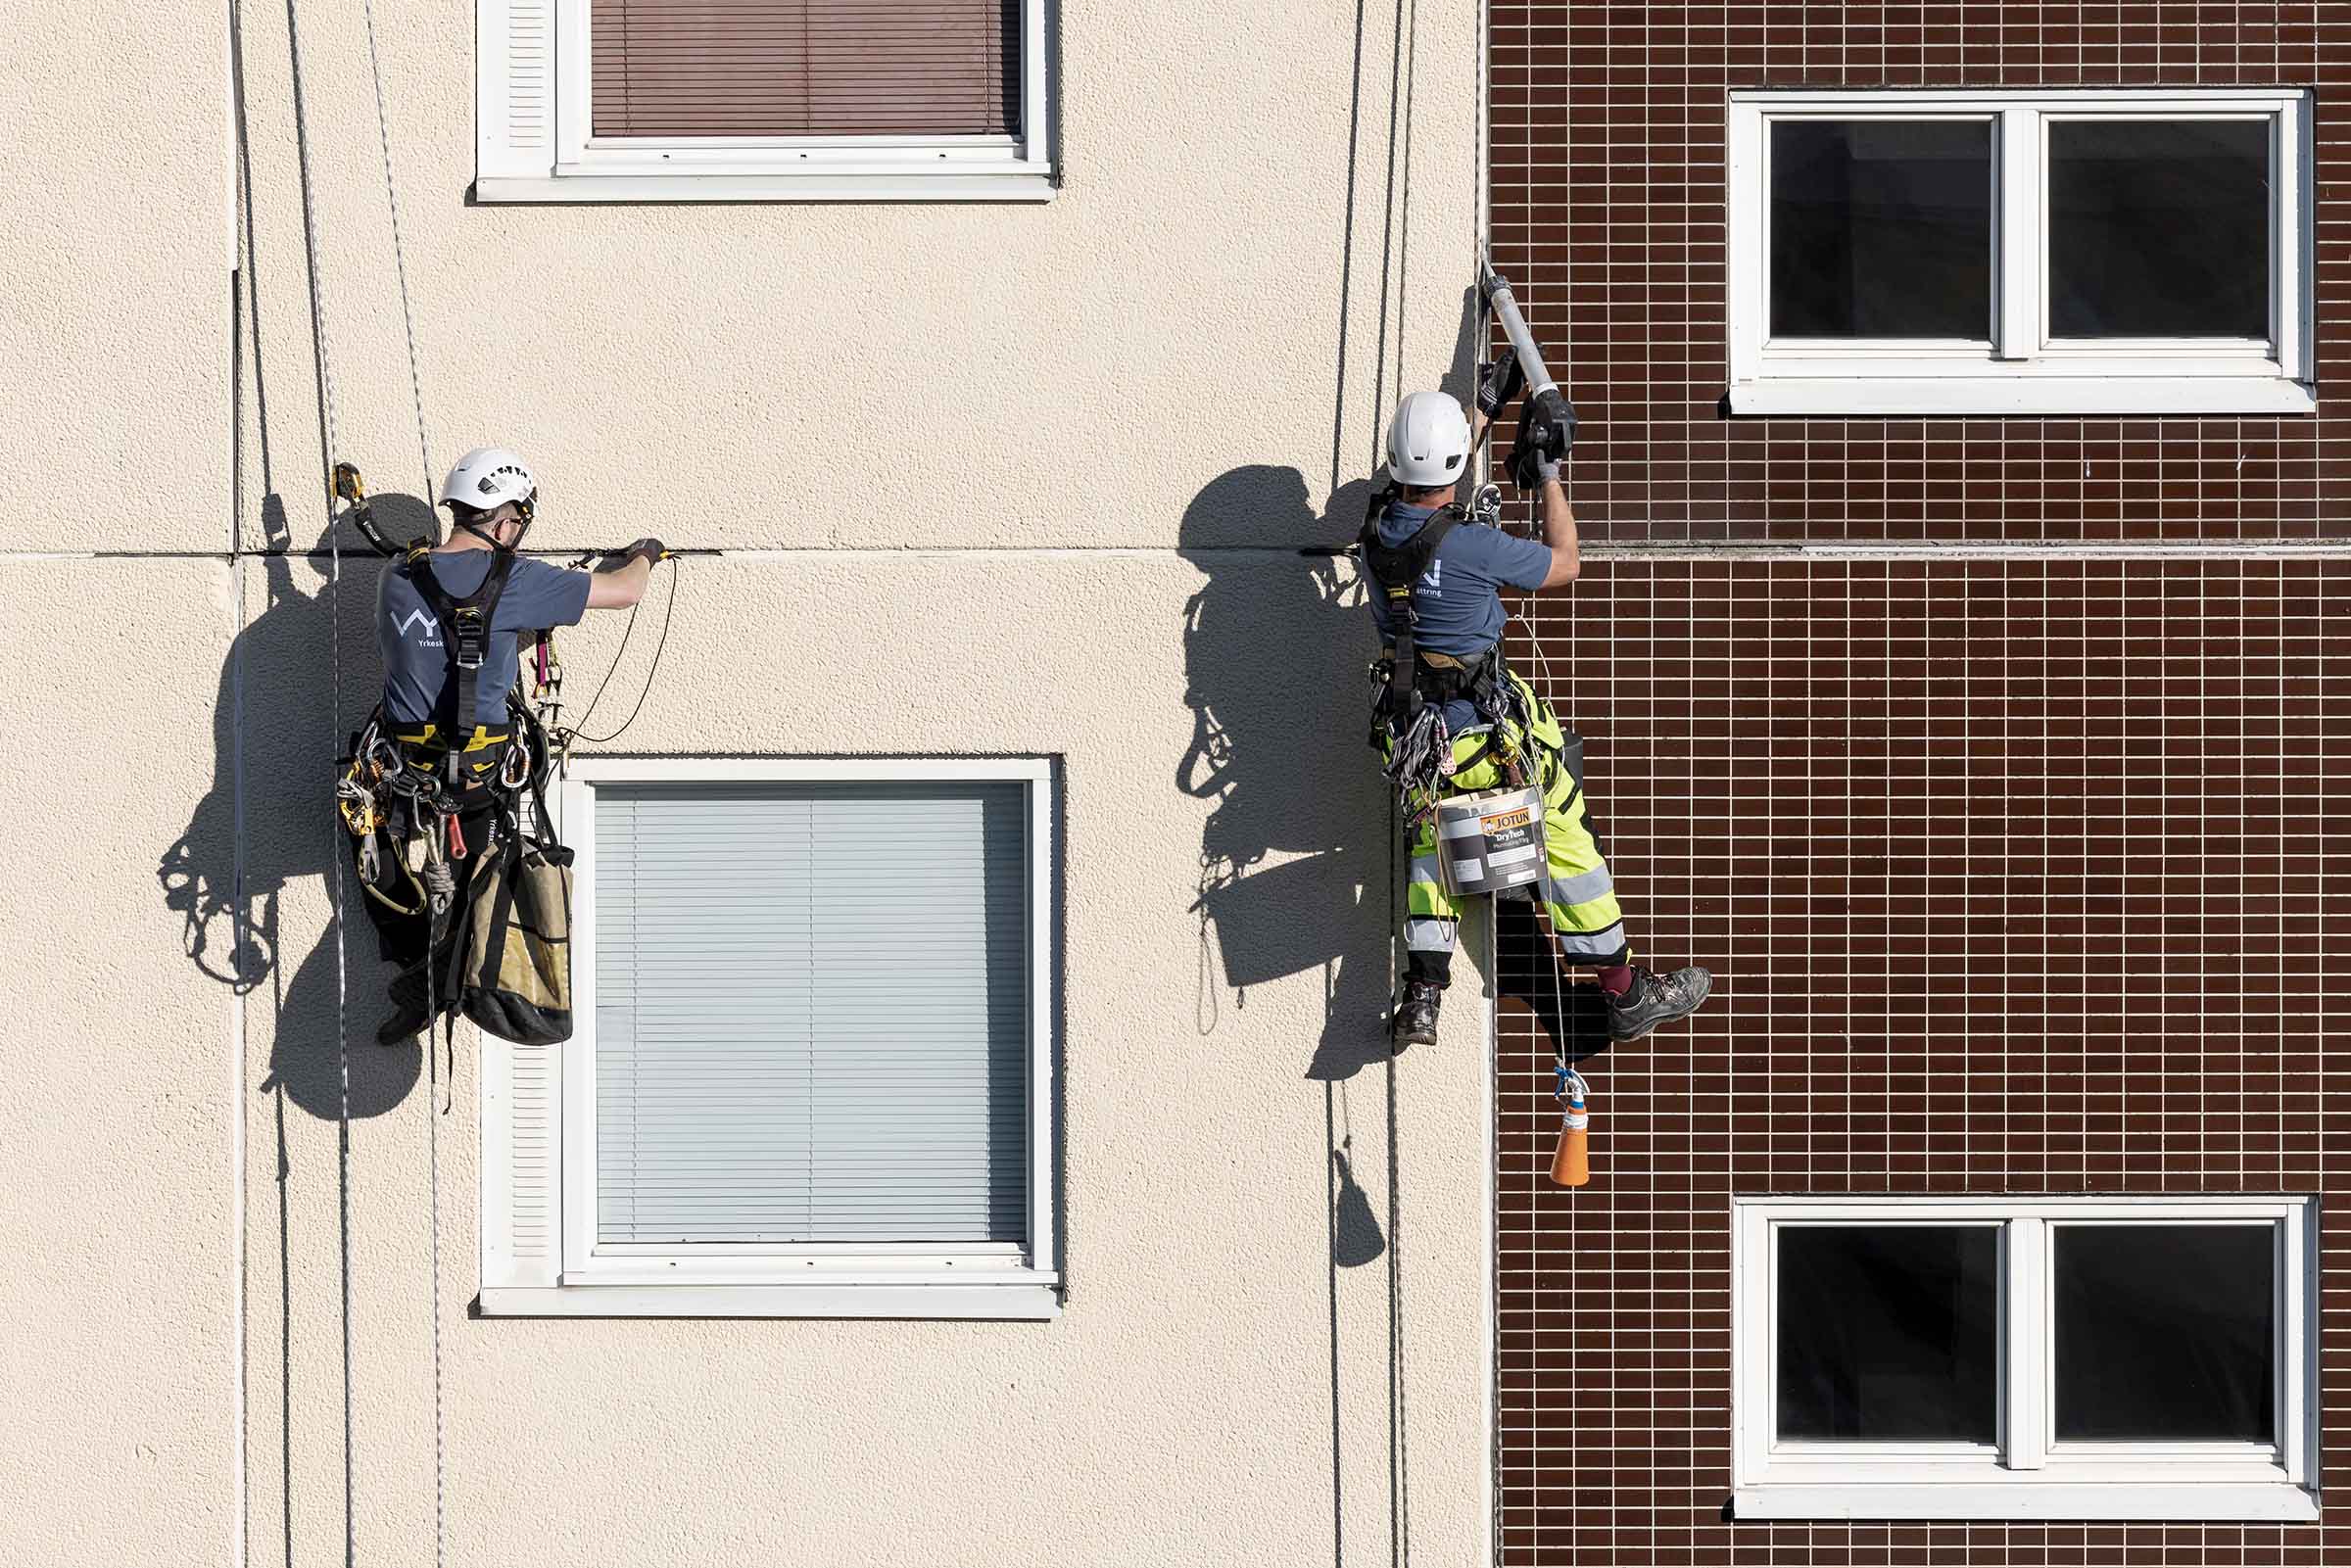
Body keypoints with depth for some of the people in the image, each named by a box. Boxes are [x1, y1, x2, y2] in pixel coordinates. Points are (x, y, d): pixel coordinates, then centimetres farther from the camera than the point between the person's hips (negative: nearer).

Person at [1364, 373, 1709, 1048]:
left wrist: (1484, 411, 27)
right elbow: (1562, 566, -10)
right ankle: (1628, 995, 20)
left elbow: (1430, 496, 18)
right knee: (1567, 843, 10)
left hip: (1414, 733, 6)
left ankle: (1421, 997, 18)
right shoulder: (1470, 545, -28)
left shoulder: (1380, 527, -8)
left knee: (1434, 841, 26)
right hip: (1491, 733, -6)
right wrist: (1549, 473, -2)